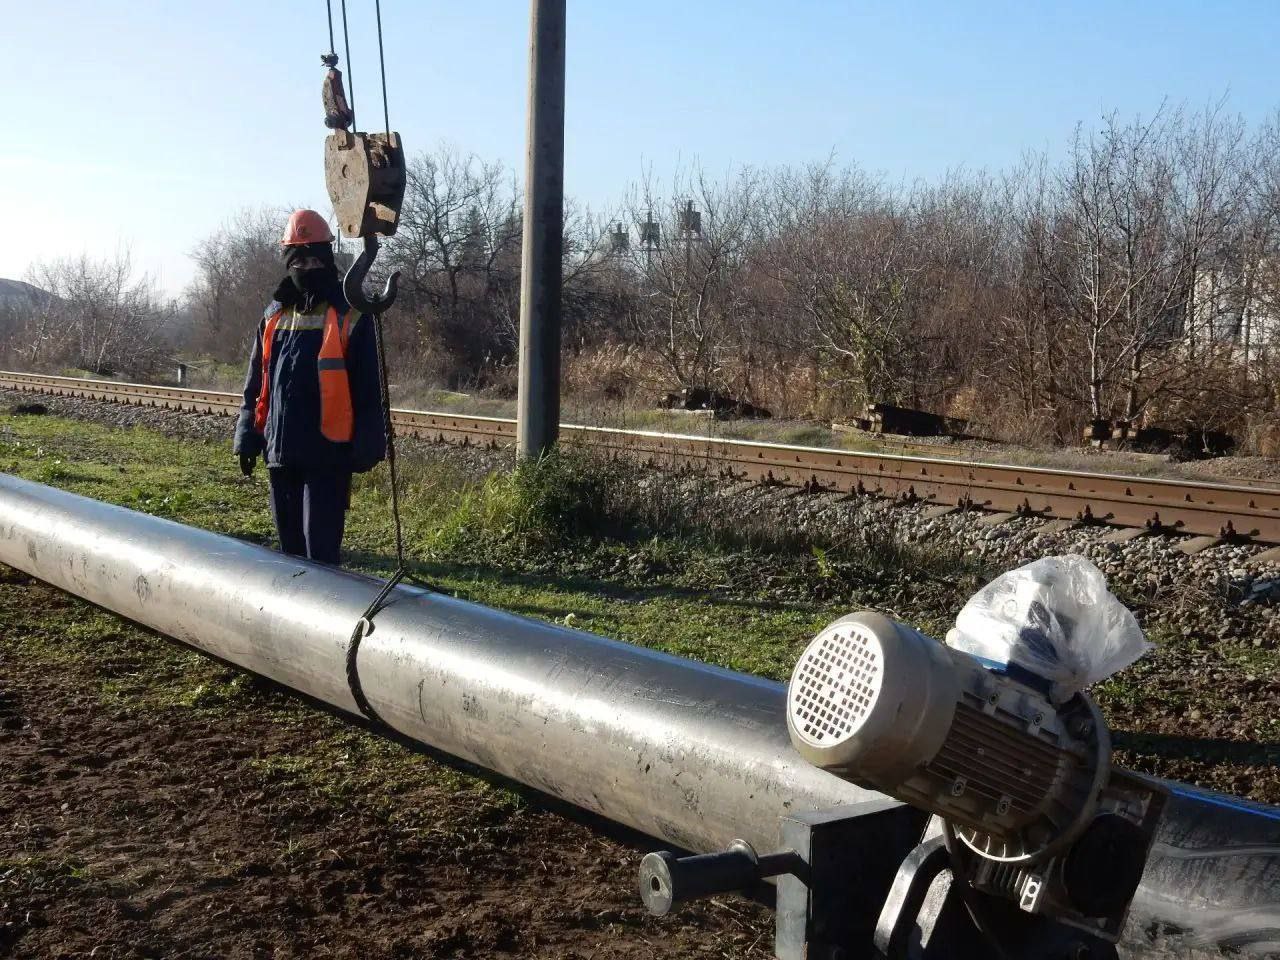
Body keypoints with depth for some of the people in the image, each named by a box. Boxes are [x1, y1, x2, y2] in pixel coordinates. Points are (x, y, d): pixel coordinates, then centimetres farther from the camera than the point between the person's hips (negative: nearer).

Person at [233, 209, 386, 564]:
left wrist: (366, 449, -8)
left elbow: (367, 390, -5)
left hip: (327, 454, -6)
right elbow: (256, 384, 17)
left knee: (320, 548, -8)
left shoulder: (350, 316, -4)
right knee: (290, 546, 15)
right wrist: (248, 438, 12)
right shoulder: (274, 315, 13)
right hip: (280, 452, 6)